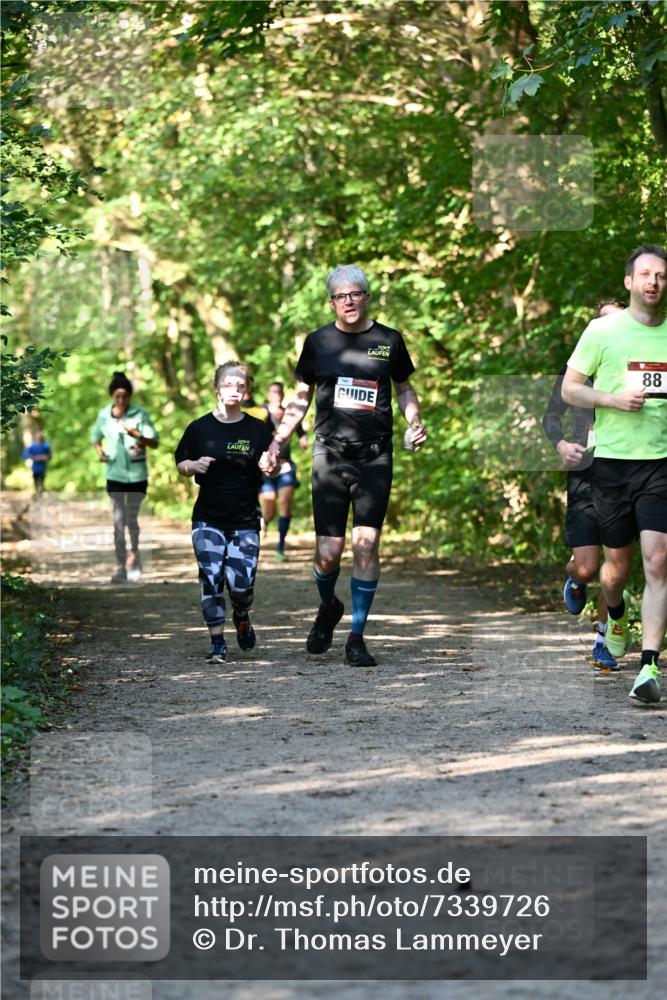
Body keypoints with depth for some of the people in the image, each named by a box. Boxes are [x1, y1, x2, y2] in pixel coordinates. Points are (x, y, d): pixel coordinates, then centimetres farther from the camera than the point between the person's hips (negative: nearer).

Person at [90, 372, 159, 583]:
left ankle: (134, 552, 36)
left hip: (137, 475, -1)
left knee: (132, 518, 8)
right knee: (118, 520, -6)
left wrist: (136, 435, -26)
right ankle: (121, 567, -6)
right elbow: (95, 438, 18)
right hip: (114, 475, 1)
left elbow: (155, 442, -8)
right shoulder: (104, 415, 1)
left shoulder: (140, 415, -7)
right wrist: (100, 451, -3)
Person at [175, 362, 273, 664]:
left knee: (241, 583, -9)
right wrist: (194, 466, -11)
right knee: (211, 578, -8)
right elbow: (181, 464, 11)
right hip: (208, 518, 0)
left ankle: (241, 617, 26)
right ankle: (217, 642, 3)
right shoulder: (200, 428, 2)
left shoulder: (258, 429, 2)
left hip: (245, 520, 0)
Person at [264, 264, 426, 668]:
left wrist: (415, 421, 0)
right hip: (330, 454, 0)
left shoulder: (389, 340, 6)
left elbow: (404, 389, 18)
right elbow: (301, 399, 14)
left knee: (367, 544, -7)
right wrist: (277, 442, 6)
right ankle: (328, 608, 27)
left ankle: (357, 637, 2)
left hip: (375, 456, 0)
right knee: (329, 551, -5)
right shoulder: (318, 342, 7)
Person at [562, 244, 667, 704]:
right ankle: (616, 616, 46)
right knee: (618, 563, 11)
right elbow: (569, 388, 4)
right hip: (613, 460, 0)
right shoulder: (603, 330, 1)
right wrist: (614, 399, -12)